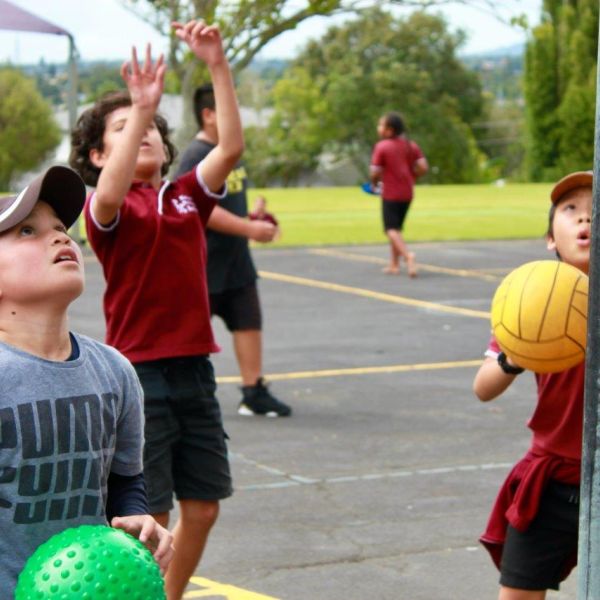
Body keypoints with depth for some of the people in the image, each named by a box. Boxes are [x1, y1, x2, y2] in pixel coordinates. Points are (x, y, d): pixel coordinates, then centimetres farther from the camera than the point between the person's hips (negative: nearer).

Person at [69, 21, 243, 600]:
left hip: (194, 372, 6)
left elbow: (231, 146, -5)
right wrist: (141, 106, -37)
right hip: (139, 376, -5)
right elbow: (108, 195, -30)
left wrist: (218, 66, -14)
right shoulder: (107, 210, -5)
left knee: (202, 506, 12)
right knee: (148, 518, -3)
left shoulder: (186, 196, 9)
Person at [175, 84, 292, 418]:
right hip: (204, 265, -9)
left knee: (249, 322, 6)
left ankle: (254, 393, 11)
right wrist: (249, 228, -25)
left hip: (236, 260, 9)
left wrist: (254, 219, 11)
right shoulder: (197, 157, -17)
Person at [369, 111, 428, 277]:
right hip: (407, 193, 6)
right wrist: (410, 178, 12)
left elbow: (375, 172, -16)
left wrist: (374, 183, 5)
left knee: (391, 229, -7)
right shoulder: (411, 145, 6)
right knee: (397, 228, 18)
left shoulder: (381, 147, -11)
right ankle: (394, 265, 18)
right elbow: (423, 167, -1)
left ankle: (408, 255, -31)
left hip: (390, 194, -6)